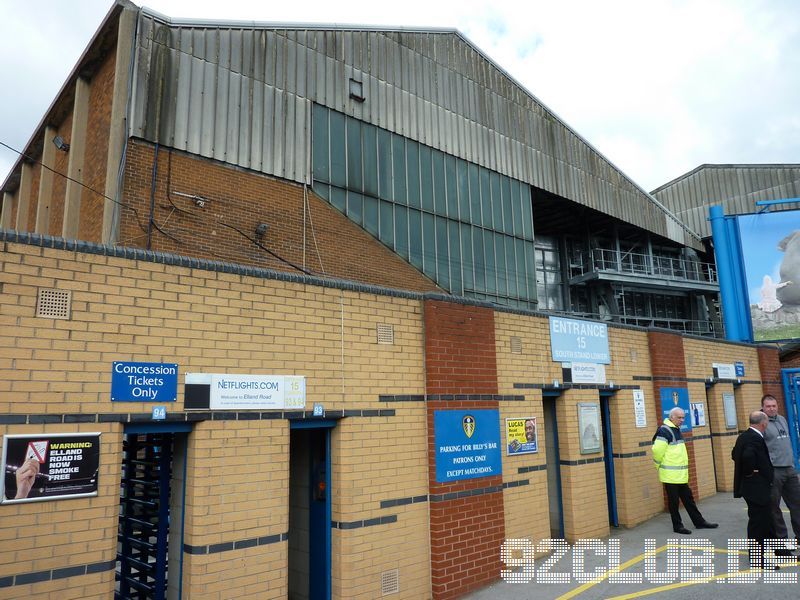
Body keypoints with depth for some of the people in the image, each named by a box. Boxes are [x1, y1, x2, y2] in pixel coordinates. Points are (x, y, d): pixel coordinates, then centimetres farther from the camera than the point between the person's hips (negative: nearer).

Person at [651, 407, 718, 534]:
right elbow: (657, 450, -23)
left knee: (688, 498, 18)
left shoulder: (676, 429, 13)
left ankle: (699, 522, 28)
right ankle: (677, 526, 13)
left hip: (681, 474, 9)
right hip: (670, 474, -9)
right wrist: (659, 466, -9)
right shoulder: (664, 430, -18)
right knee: (674, 501, 3)